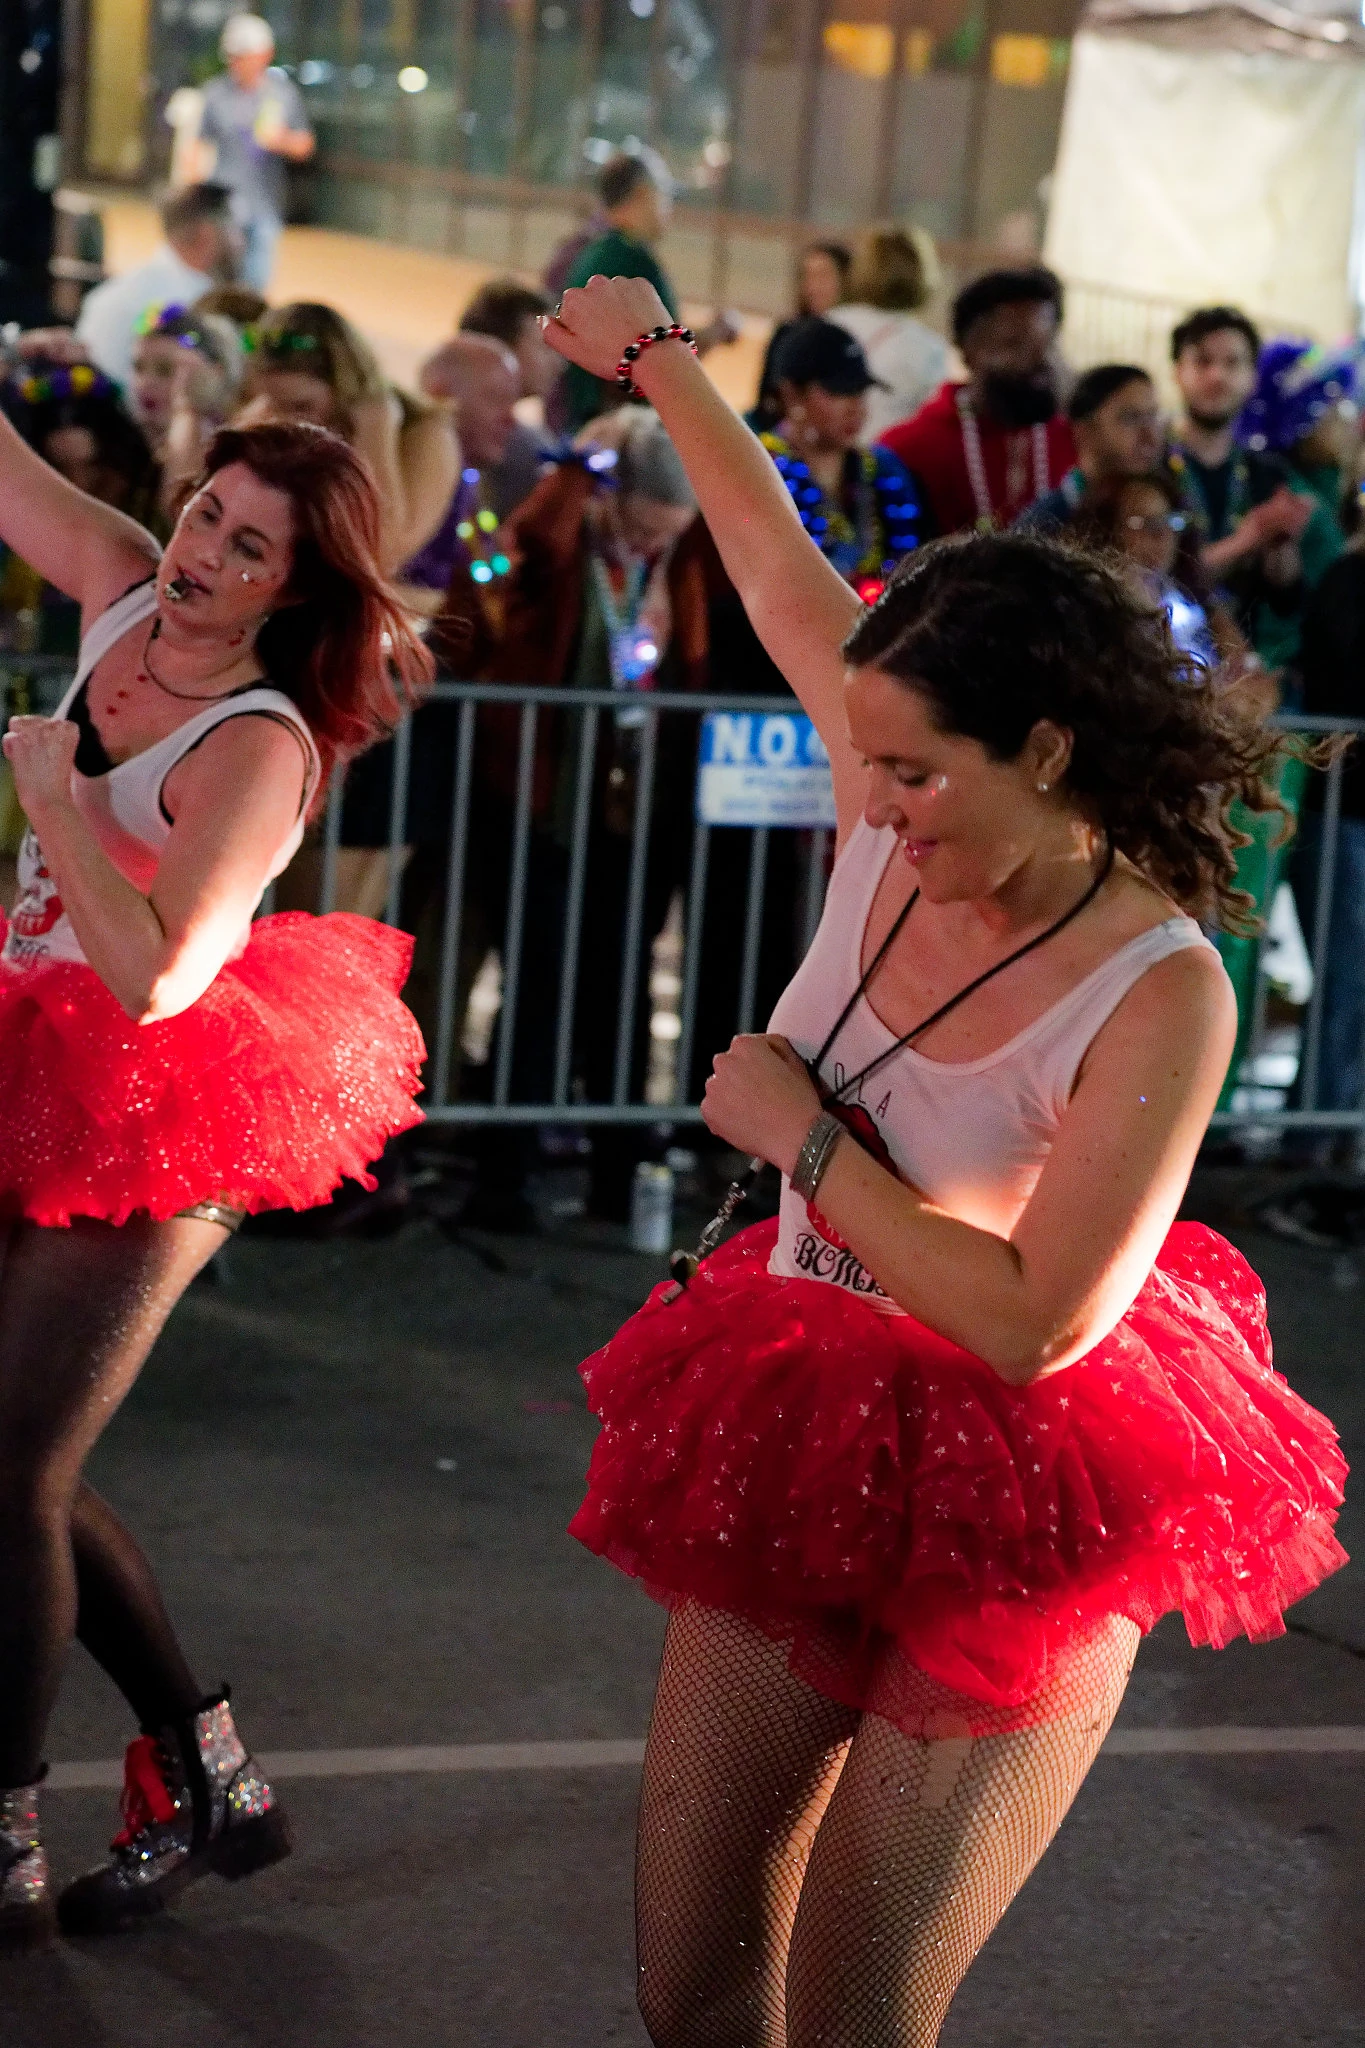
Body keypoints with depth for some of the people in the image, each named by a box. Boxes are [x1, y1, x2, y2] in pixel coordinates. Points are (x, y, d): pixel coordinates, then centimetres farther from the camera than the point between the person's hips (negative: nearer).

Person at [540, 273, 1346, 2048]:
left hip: (1005, 1518, -6)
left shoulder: (1158, 995, -23)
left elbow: (1034, 1326, -26)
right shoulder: (901, 831, -6)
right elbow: (783, 570, 10)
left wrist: (802, 1137, -17)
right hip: (800, 1456, 6)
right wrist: (660, 357, 22)